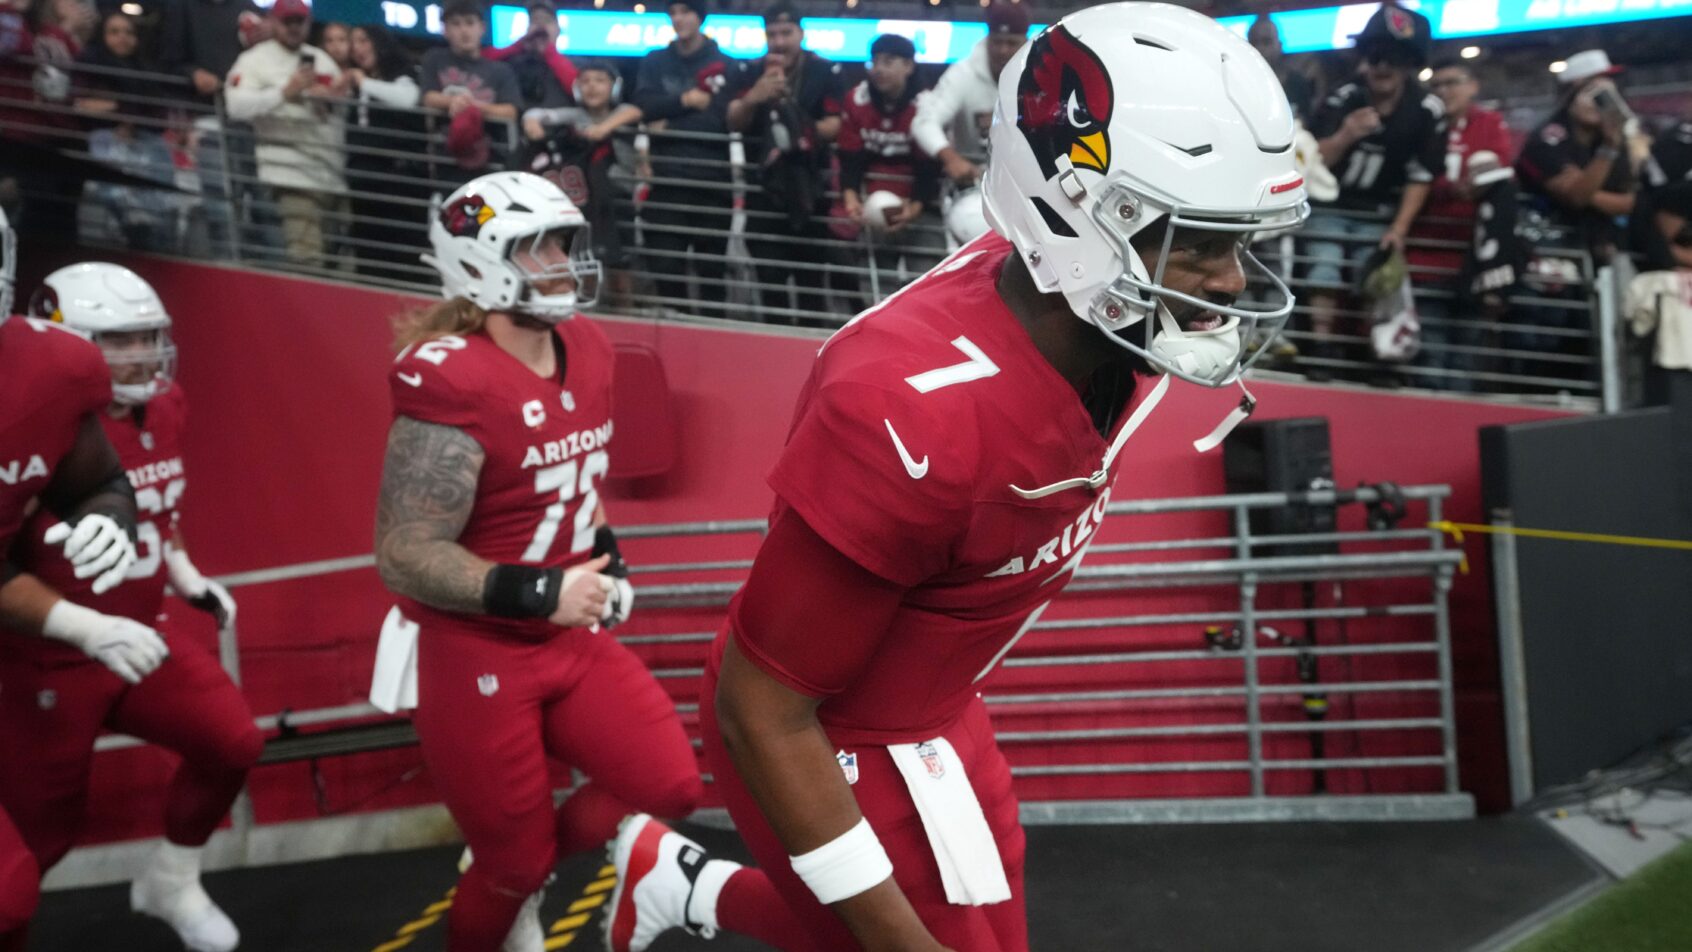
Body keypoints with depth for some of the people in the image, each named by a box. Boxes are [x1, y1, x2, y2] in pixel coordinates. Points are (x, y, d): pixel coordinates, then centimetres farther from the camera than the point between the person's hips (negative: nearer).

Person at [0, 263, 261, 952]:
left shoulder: (162, 408, 0)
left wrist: (191, 581, 12)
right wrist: (85, 628, -30)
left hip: (144, 634, 7)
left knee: (232, 745, 2)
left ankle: (170, 885, 26)